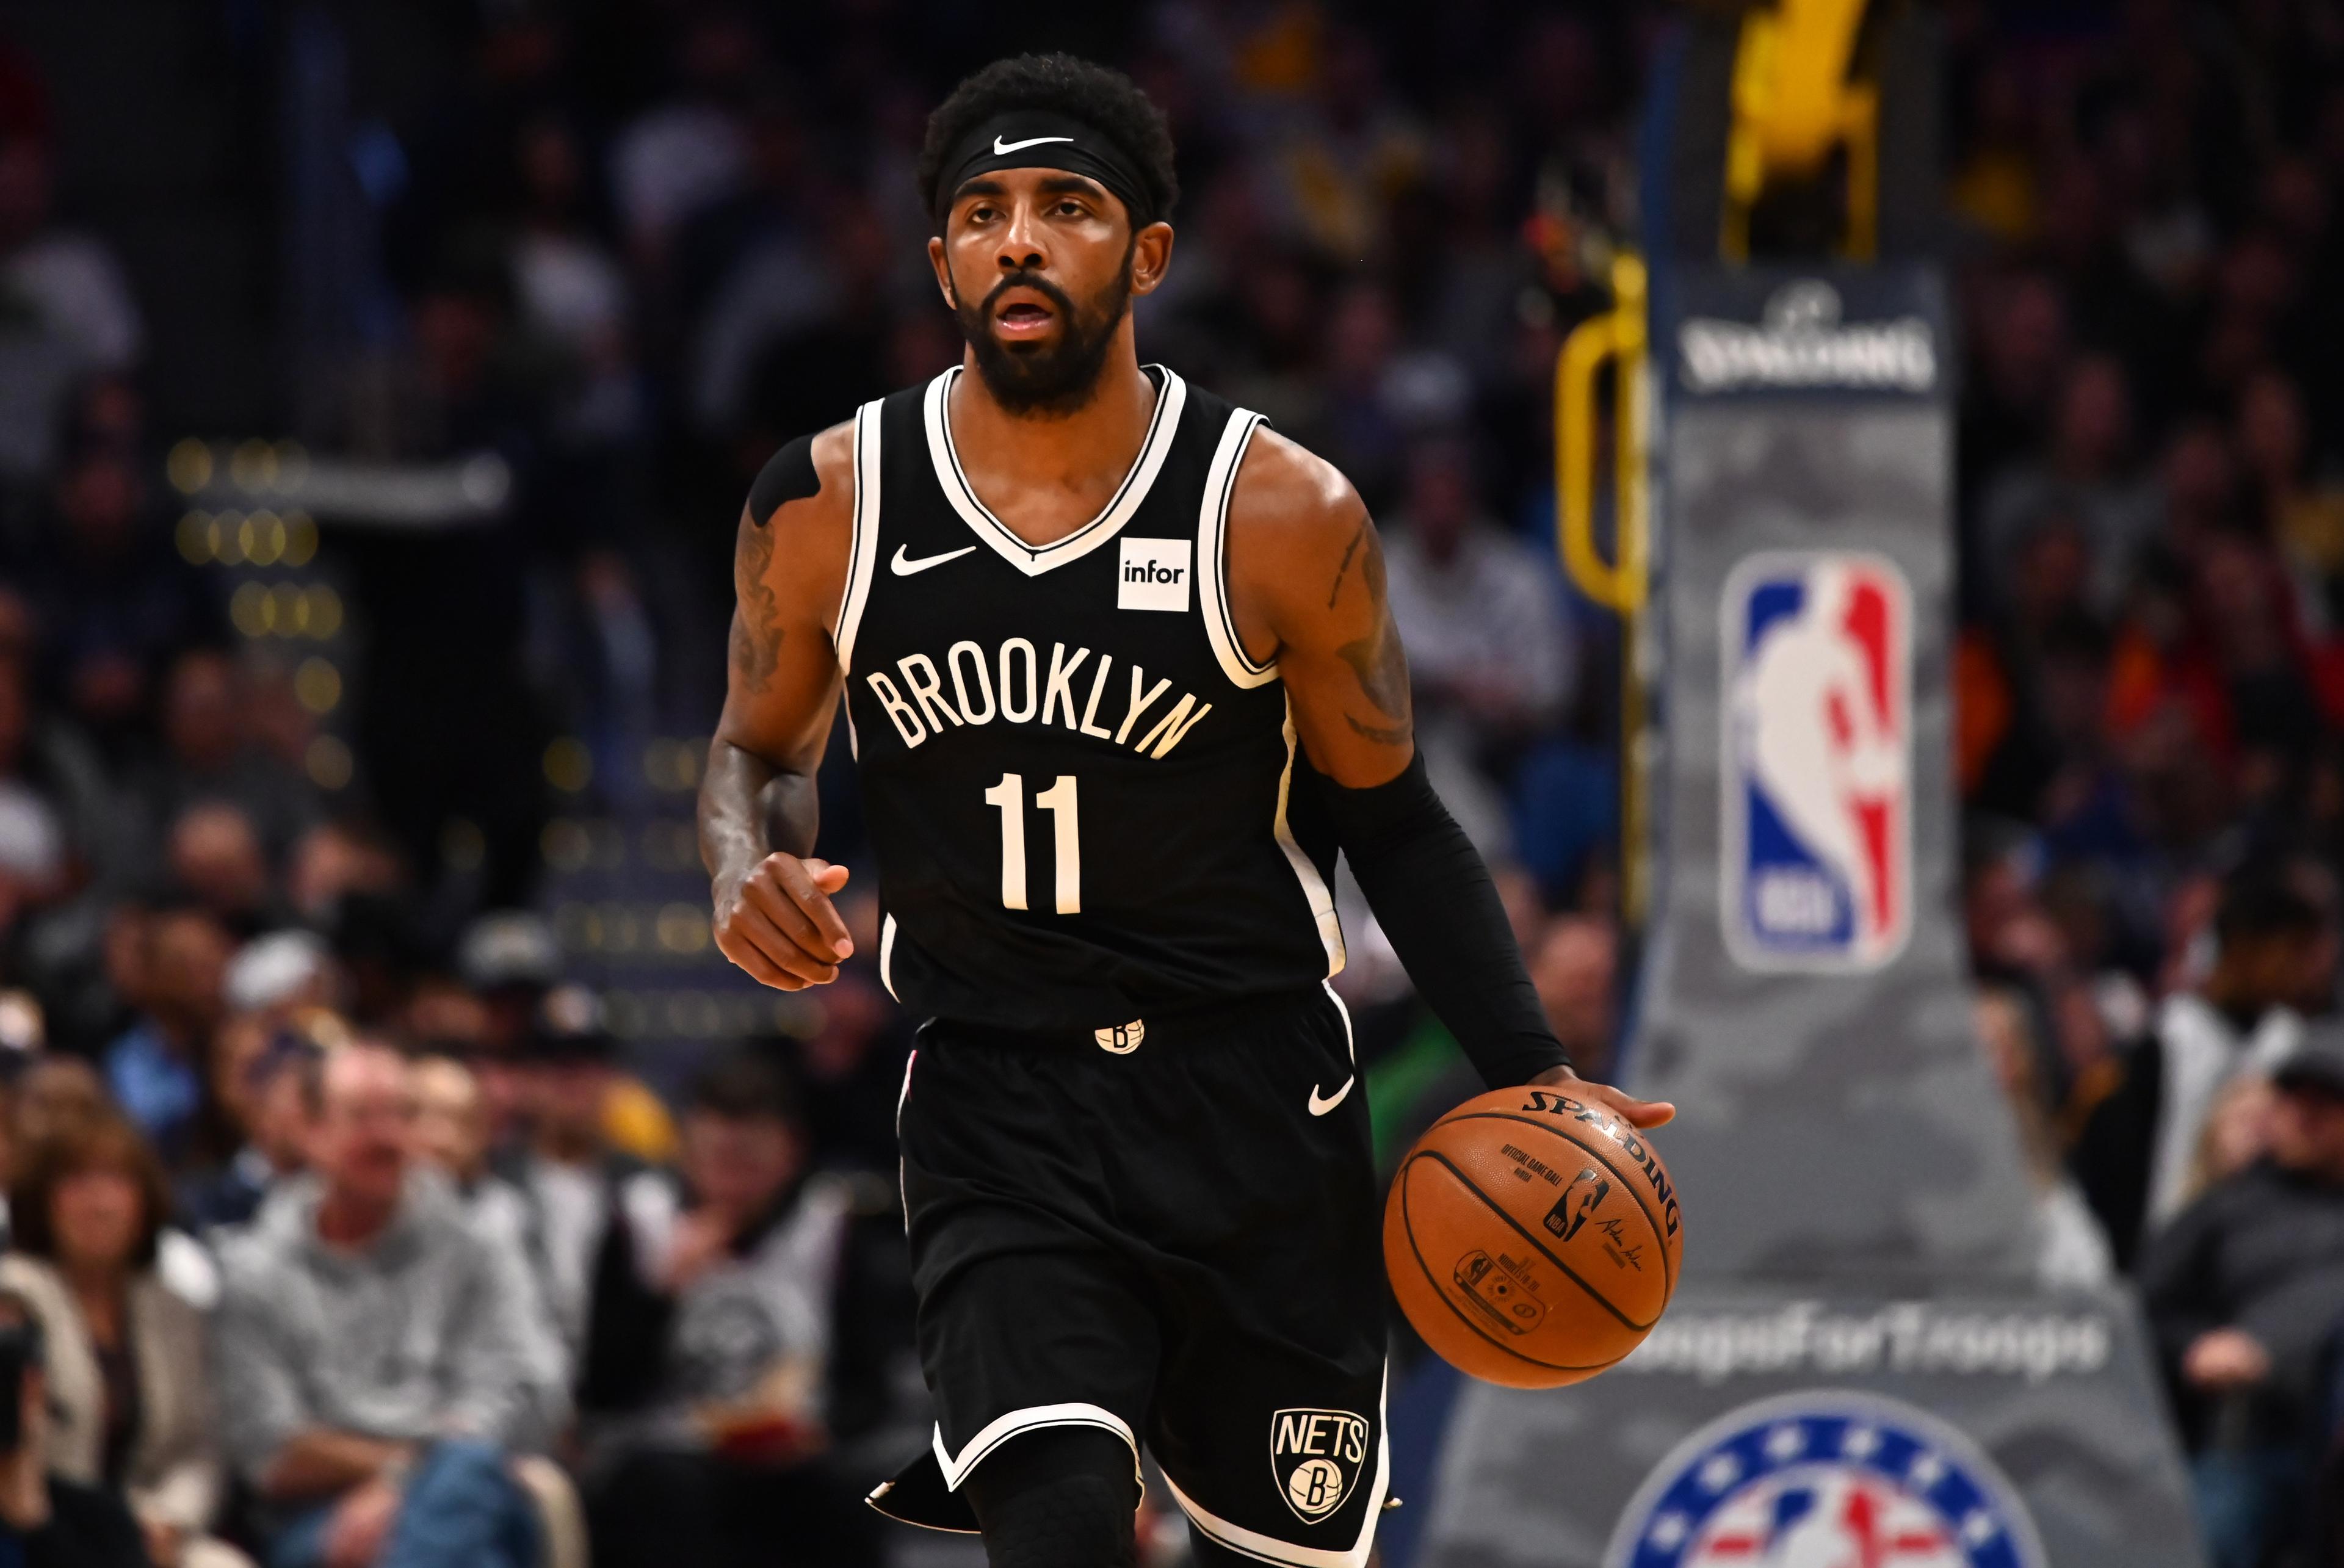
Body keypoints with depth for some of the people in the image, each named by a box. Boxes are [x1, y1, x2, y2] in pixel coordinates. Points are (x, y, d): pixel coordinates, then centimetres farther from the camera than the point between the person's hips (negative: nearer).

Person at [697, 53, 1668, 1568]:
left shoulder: (1282, 517, -9)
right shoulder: (830, 505, -4)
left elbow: (1390, 820, 2)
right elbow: (764, 748, 13)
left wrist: (1530, 1075, -6)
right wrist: (748, 873, -10)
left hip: (1250, 1099, 0)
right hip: (998, 1110, 0)